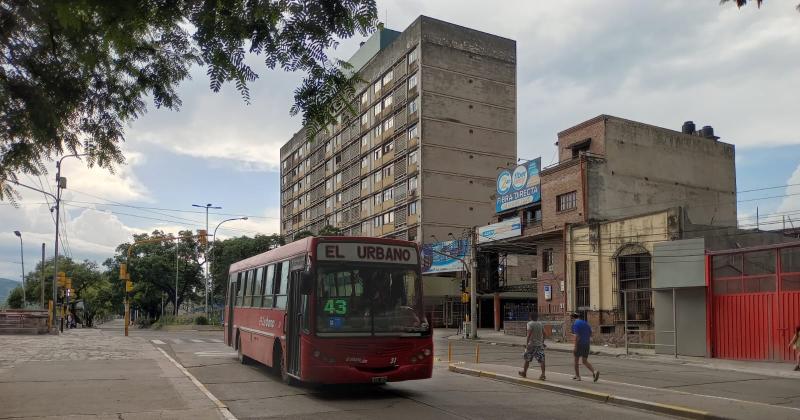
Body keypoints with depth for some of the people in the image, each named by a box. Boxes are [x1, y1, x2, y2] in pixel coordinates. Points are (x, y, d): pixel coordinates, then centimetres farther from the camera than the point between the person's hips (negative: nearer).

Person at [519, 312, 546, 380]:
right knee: (541, 359, -2)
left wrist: (527, 343, -17)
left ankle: (524, 372, 26)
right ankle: (543, 374, -13)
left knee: (527, 359, 11)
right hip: (540, 344, 5)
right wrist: (542, 342, 20)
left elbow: (529, 334, -18)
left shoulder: (530, 324, -9)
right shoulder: (540, 323, 9)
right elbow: (544, 333, 10)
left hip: (531, 344, -4)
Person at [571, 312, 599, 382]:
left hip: (580, 344, -6)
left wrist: (575, 347, -18)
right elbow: (590, 334, 15)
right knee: (585, 361, 10)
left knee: (576, 360, 11)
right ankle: (594, 371, -13)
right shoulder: (585, 323, 14)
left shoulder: (575, 324, -10)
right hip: (587, 344, 6)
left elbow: (577, 336, -18)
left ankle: (577, 376, 17)